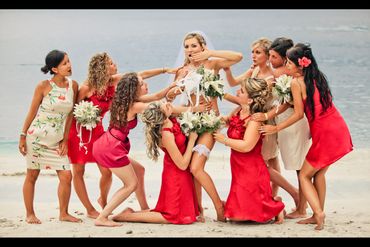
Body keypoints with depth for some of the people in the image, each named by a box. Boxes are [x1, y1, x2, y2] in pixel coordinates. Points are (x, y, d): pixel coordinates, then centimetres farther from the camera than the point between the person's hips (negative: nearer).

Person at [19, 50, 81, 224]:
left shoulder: (73, 85, -1)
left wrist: (65, 139, 4)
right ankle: (30, 214, 16)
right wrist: (23, 136, -2)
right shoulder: (43, 86, -11)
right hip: (37, 136, -4)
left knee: (66, 176, -3)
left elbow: (70, 114, 6)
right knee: (32, 176, 5)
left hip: (56, 141, 4)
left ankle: (63, 214, 11)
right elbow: (32, 112, -3)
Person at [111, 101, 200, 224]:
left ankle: (132, 212, 13)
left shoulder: (171, 120, -10)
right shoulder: (166, 135, -30)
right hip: (176, 176, -8)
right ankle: (128, 216, 0)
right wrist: (192, 140, -18)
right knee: (172, 216, 0)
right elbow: (182, 164, -23)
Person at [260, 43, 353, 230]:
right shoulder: (318, 76, 12)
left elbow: (299, 113, -7)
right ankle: (317, 216, 21)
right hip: (339, 129, 7)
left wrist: (276, 128, 1)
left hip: (325, 134, -7)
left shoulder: (296, 83, -10)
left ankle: (319, 213, -8)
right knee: (318, 173, 19)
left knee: (304, 175, 7)